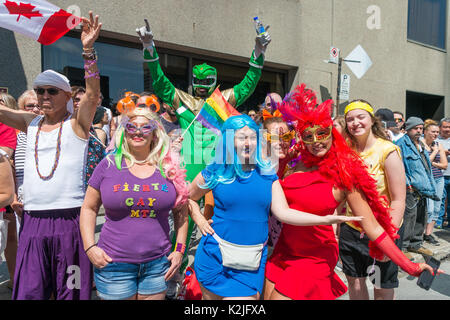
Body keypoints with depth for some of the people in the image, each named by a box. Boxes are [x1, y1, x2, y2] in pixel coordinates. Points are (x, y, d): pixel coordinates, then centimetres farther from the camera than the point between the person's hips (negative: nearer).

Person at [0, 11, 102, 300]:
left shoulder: (76, 124, -2)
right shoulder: (30, 124, 12)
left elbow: (93, 94, -17)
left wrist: (88, 50, -28)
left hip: (69, 221, -4)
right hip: (33, 221, 4)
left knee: (70, 292, 6)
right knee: (28, 293, 6)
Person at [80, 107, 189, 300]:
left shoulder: (169, 168, 0)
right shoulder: (109, 165, -2)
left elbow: (181, 212, 8)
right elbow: (89, 208, 5)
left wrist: (179, 249, 4)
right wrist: (90, 247, -4)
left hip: (158, 264, 1)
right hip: (113, 264, -1)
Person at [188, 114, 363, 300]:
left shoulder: (266, 174, 1)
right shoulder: (215, 173, -3)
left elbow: (283, 212, -6)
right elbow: (189, 198, 13)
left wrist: (325, 219, -15)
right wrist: (200, 221, -2)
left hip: (252, 261, 1)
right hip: (216, 257, 0)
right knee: (213, 296, 12)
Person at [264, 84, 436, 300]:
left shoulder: (346, 175, -12)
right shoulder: (299, 163, -2)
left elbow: (373, 227, -10)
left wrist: (410, 267, -12)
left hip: (314, 260, -4)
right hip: (283, 250, 5)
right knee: (268, 295, 13)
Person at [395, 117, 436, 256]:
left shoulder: (421, 145, 19)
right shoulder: (401, 144, -9)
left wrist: (430, 186, 21)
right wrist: (407, 183, -20)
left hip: (423, 190, 9)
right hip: (410, 189, -9)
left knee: (421, 218, 16)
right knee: (408, 217, -9)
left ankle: (415, 244, 29)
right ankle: (401, 247, 1)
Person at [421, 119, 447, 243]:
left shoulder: (438, 145, 10)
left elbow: (444, 165, 9)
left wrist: (432, 163, -7)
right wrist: (435, 151, -9)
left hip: (439, 179, 6)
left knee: (436, 208, 7)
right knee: (429, 208, -10)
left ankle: (428, 234, 15)